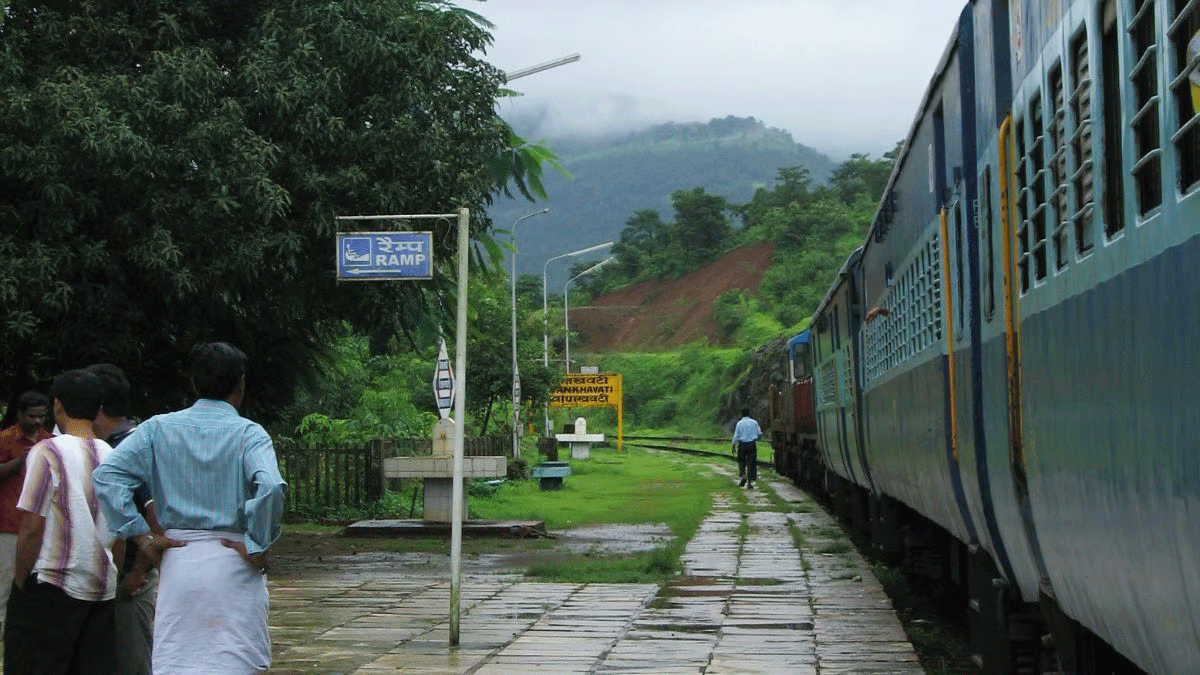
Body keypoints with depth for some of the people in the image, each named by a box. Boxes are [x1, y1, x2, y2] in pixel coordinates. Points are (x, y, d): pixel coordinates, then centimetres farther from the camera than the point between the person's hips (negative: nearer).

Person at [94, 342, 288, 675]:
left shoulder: (159, 428, 4)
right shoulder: (248, 433, -6)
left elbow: (106, 476, -5)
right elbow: (270, 487, -23)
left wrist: (142, 536, -2)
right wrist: (257, 547, -11)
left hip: (177, 561, 3)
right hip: (232, 565, -3)